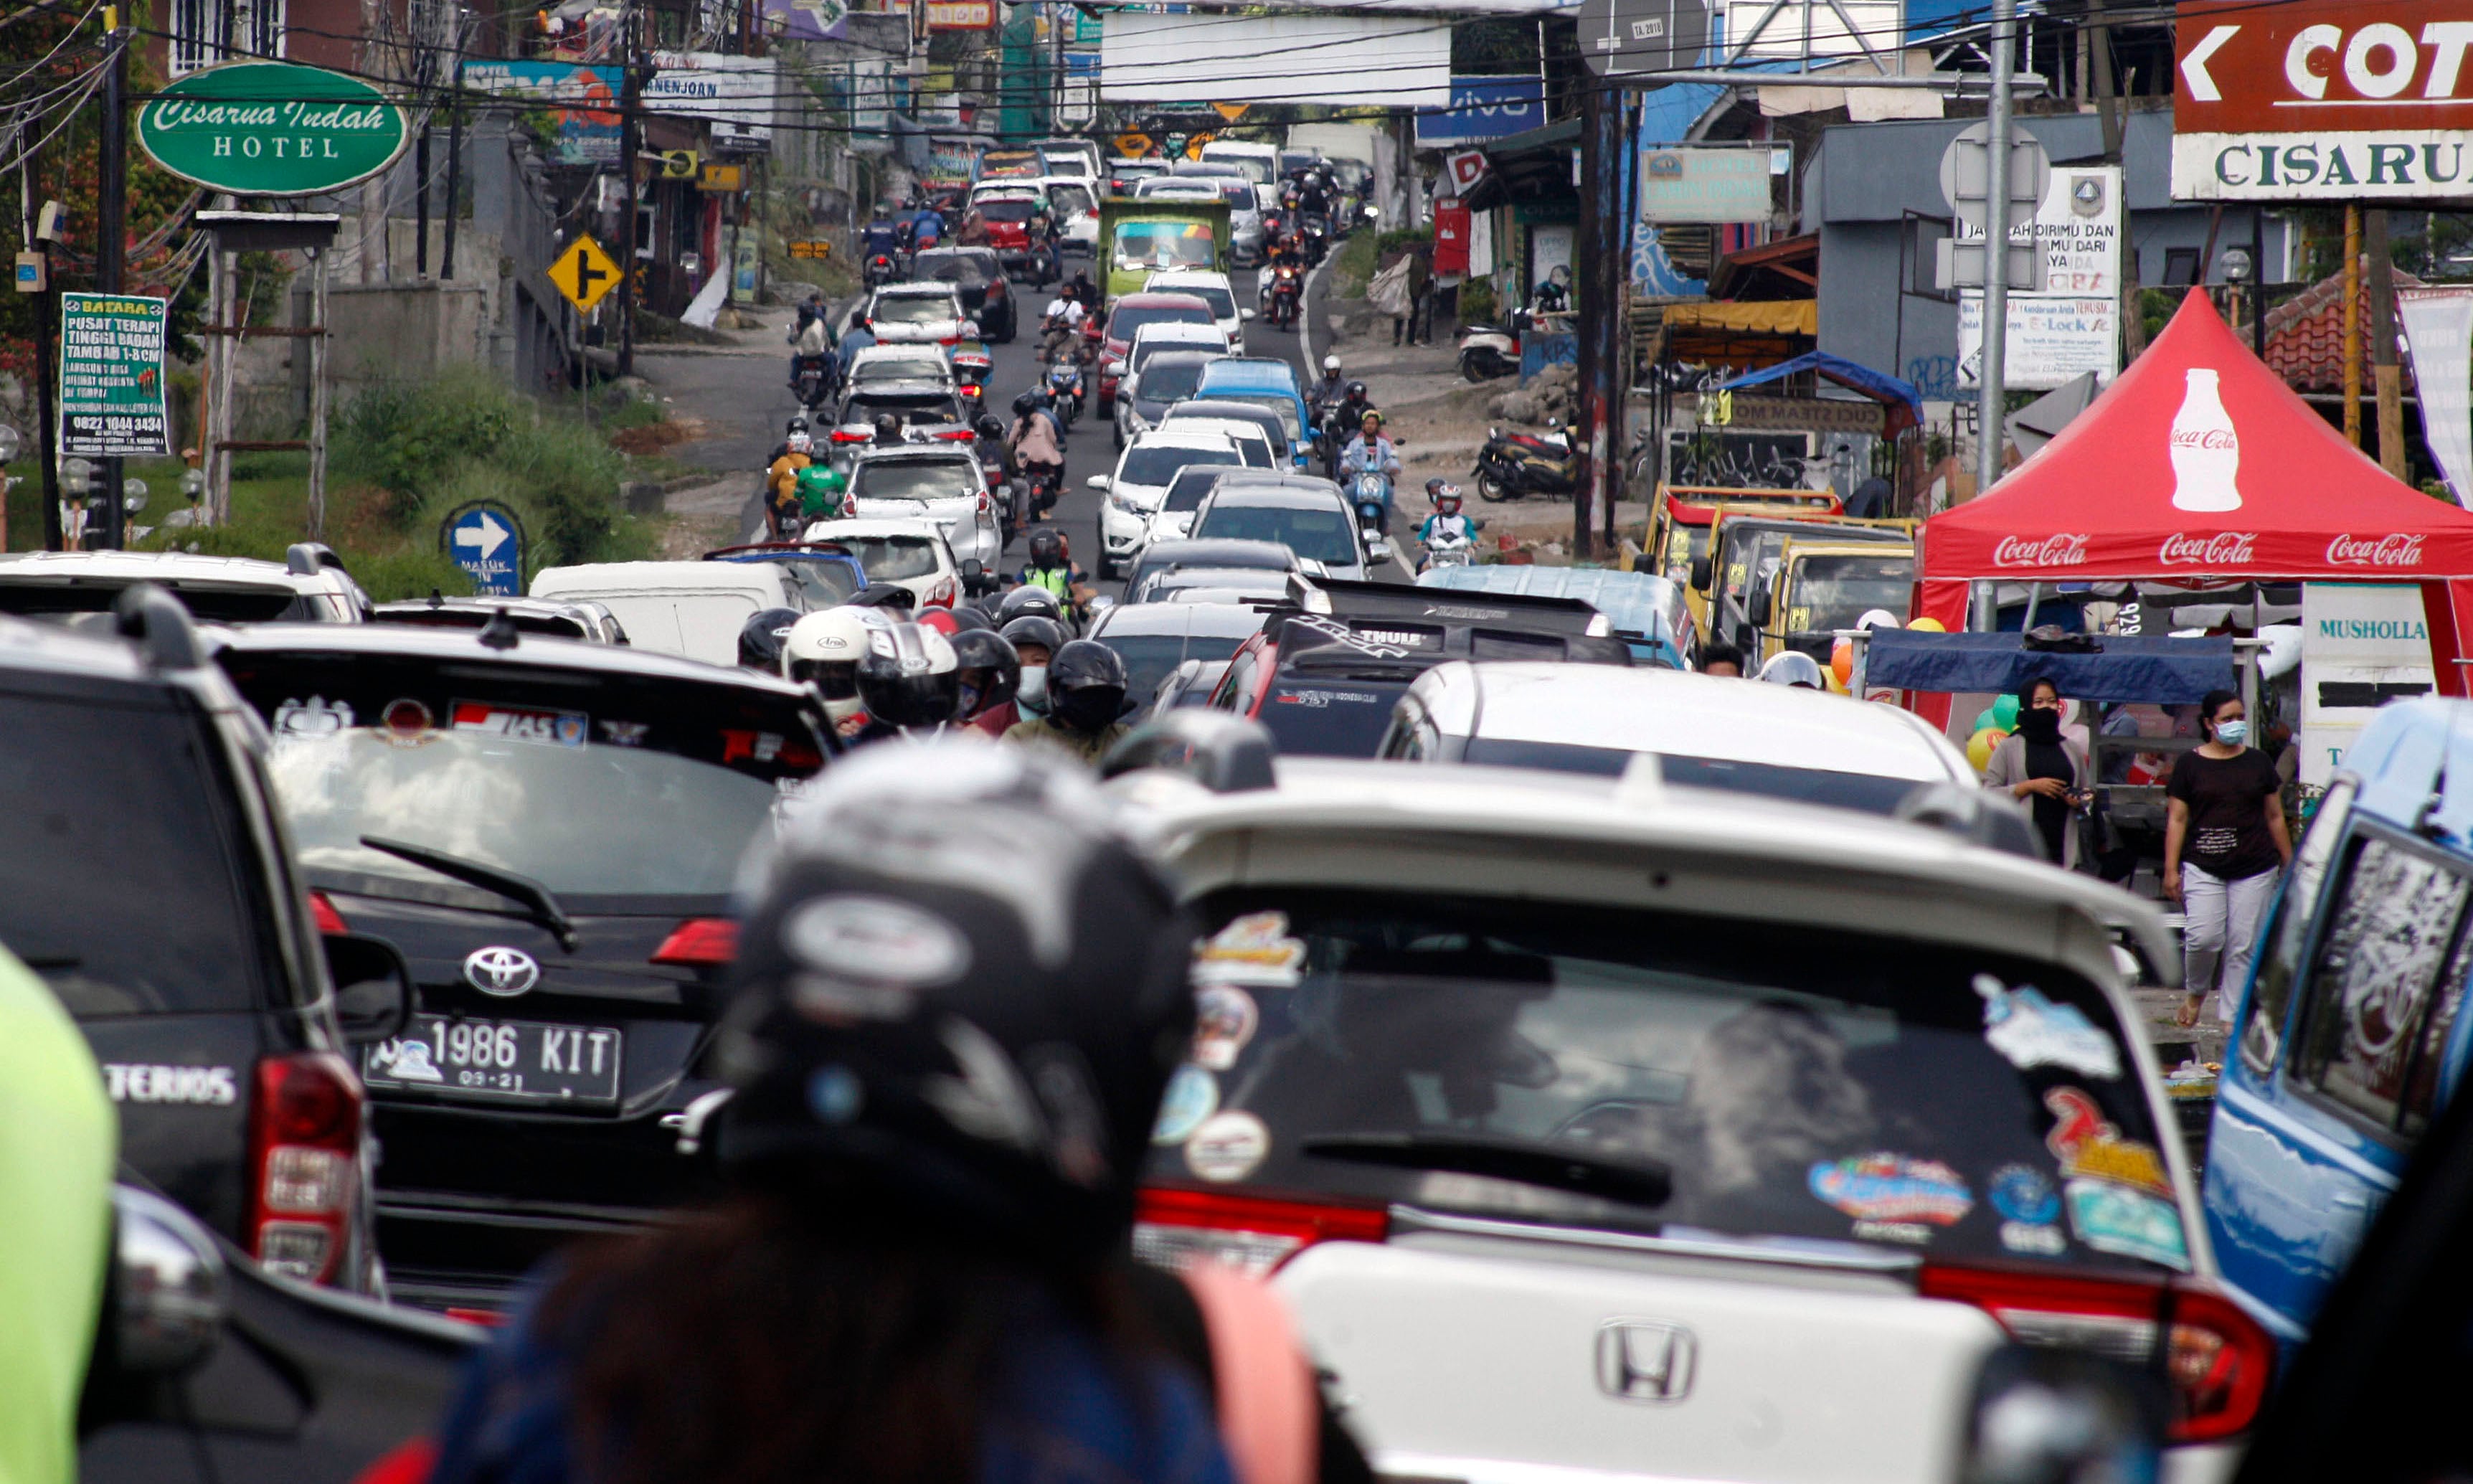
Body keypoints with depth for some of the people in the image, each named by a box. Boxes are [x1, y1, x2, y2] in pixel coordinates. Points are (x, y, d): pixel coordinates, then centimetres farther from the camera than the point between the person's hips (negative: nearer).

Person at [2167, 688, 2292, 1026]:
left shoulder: (2257, 763, 11)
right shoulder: (2190, 765, 4)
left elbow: (2275, 816, 16)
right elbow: (2177, 819, 4)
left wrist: (2290, 864, 16)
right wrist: (2171, 869, -2)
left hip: (2254, 870, 2)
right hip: (2203, 868, -2)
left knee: (2243, 946, -1)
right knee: (2204, 937, -14)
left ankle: (2230, 1017, 7)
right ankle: (2195, 992, 15)